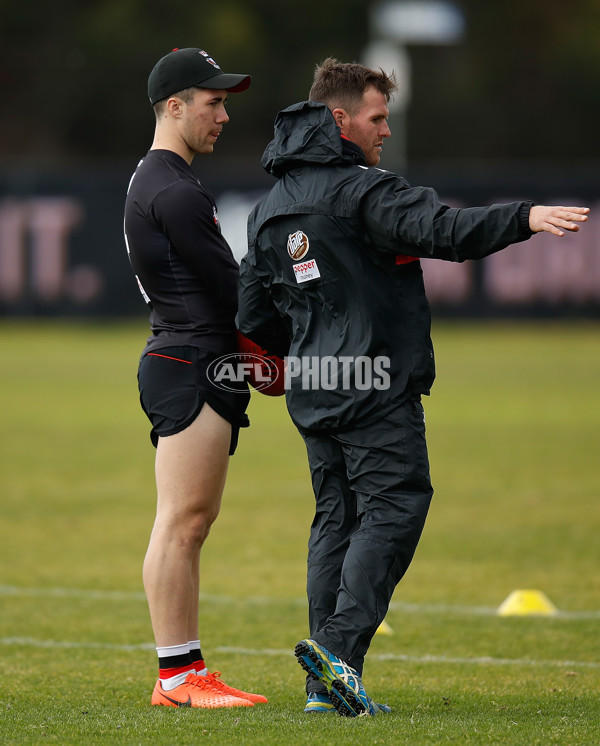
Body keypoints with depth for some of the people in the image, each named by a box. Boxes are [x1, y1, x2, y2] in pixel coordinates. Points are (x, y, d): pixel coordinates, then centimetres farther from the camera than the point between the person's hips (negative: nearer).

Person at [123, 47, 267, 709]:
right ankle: (178, 676, -8)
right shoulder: (175, 192, -14)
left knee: (191, 524, 10)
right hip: (191, 367, -11)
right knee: (181, 523, -9)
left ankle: (183, 675, 11)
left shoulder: (152, 183, 20)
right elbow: (229, 289, -12)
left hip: (194, 368, 11)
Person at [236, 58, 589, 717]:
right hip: (375, 390, -9)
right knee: (395, 507, -8)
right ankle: (340, 647, -22)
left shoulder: (268, 208, 15)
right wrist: (527, 217, -31)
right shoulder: (358, 190, -11)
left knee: (337, 516, 11)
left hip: (314, 391, 9)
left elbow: (254, 317, 18)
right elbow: (441, 230, -26)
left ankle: (328, 681, 8)